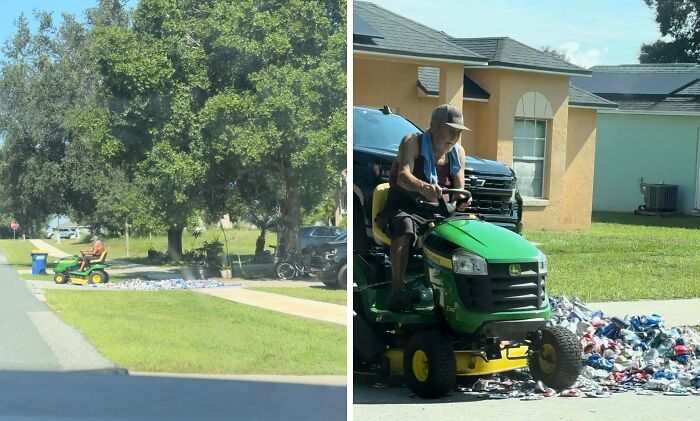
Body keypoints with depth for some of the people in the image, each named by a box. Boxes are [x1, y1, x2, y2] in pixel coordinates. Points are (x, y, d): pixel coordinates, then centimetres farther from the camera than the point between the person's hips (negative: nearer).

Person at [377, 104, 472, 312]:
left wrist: (461, 199, -22)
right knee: (404, 225, -38)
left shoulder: (457, 152, 10)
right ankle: (397, 291, -41)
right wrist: (423, 187, -49)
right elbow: (403, 177, -26)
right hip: (403, 209, -5)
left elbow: (459, 190, 5)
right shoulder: (412, 142, -7)